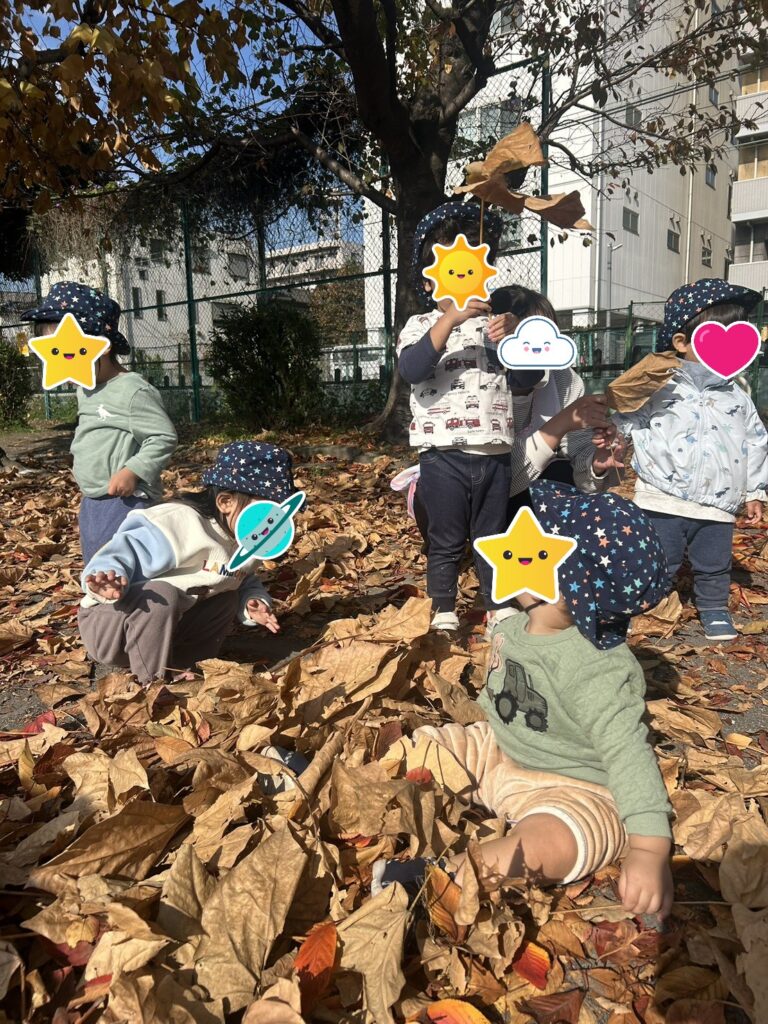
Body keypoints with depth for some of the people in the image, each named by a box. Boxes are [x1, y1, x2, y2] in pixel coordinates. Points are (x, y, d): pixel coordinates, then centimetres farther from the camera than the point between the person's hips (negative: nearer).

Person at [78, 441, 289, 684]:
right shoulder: (181, 525, -28)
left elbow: (243, 582, 15)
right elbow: (122, 554, -31)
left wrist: (253, 600, -8)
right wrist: (108, 577, -54)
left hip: (167, 625, 8)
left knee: (228, 599, 3)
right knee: (162, 595, -36)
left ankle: (181, 670, 2)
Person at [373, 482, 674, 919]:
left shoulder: (596, 671, -31)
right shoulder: (512, 628, -6)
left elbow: (627, 752, -35)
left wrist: (650, 848, -40)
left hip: (577, 789, -8)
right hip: (499, 753, 9)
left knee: (544, 843, -39)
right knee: (410, 749, 4)